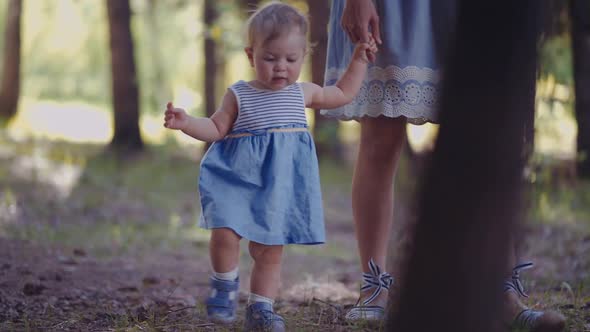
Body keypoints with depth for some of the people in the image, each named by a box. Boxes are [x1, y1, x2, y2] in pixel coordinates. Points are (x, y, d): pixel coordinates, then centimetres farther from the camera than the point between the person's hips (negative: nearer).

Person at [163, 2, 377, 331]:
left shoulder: (303, 92, 10)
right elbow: (216, 128, 3)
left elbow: (343, 94, 24)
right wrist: (187, 123, -13)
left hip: (281, 185, 2)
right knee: (225, 233, -19)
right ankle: (225, 284, 7)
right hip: (239, 178, -2)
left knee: (270, 249, 3)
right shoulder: (239, 95, 1)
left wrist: (358, 61, 19)